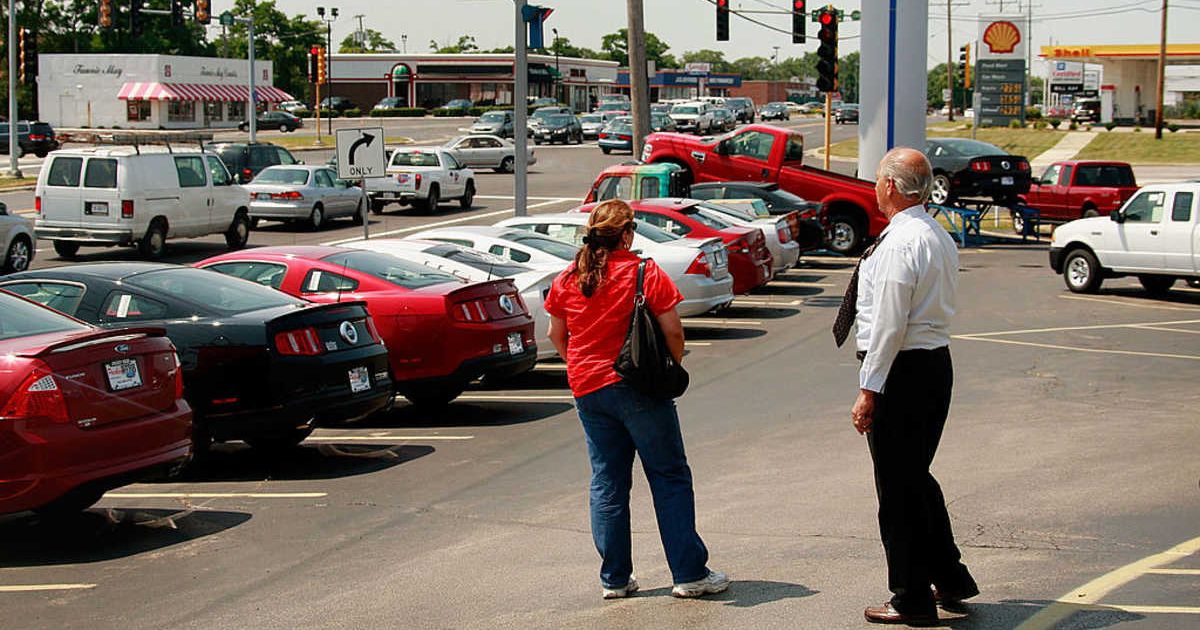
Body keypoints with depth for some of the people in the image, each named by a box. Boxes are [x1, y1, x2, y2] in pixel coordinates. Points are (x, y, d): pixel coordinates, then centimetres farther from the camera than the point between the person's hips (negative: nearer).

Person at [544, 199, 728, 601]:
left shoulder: (567, 280, 4)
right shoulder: (645, 273, -9)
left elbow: (556, 334, 13)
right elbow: (673, 330, -11)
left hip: (587, 390, 5)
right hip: (637, 387, -5)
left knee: (607, 481, 11)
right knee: (669, 477, 3)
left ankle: (615, 578, 13)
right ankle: (689, 574, 3)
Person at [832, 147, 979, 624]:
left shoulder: (899, 243, -19)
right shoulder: (940, 237, 11)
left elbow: (888, 324, -21)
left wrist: (869, 391, -18)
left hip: (903, 370, -10)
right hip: (937, 364, 10)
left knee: (899, 487, 1)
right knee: (916, 478, 22)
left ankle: (912, 600, 9)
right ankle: (949, 577, 29)